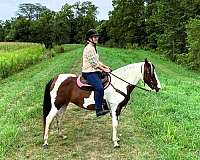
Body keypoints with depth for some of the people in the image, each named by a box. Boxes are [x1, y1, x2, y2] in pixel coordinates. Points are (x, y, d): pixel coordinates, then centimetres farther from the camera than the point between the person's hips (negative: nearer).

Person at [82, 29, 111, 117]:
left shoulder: (93, 47, 18)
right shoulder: (88, 48, -14)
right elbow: (94, 63, -17)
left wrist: (105, 66, 12)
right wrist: (104, 69, -11)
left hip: (95, 71, 11)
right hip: (89, 73, -11)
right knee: (99, 88, -27)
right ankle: (99, 110, -24)